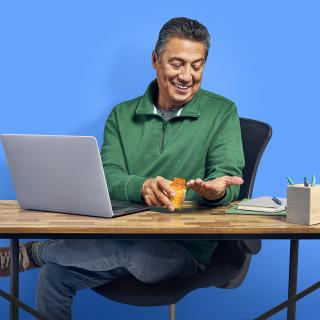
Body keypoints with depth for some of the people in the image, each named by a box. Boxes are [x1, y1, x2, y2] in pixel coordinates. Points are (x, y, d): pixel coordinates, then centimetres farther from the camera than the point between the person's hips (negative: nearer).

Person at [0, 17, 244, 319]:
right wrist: (142, 186, -27)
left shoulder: (222, 112, 3)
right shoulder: (122, 115, 10)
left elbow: (228, 177, -6)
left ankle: (31, 252, -6)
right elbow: (107, 177, -3)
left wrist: (217, 189, -32)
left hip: (186, 244, -2)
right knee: (53, 276, -21)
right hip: (124, 235, 3)